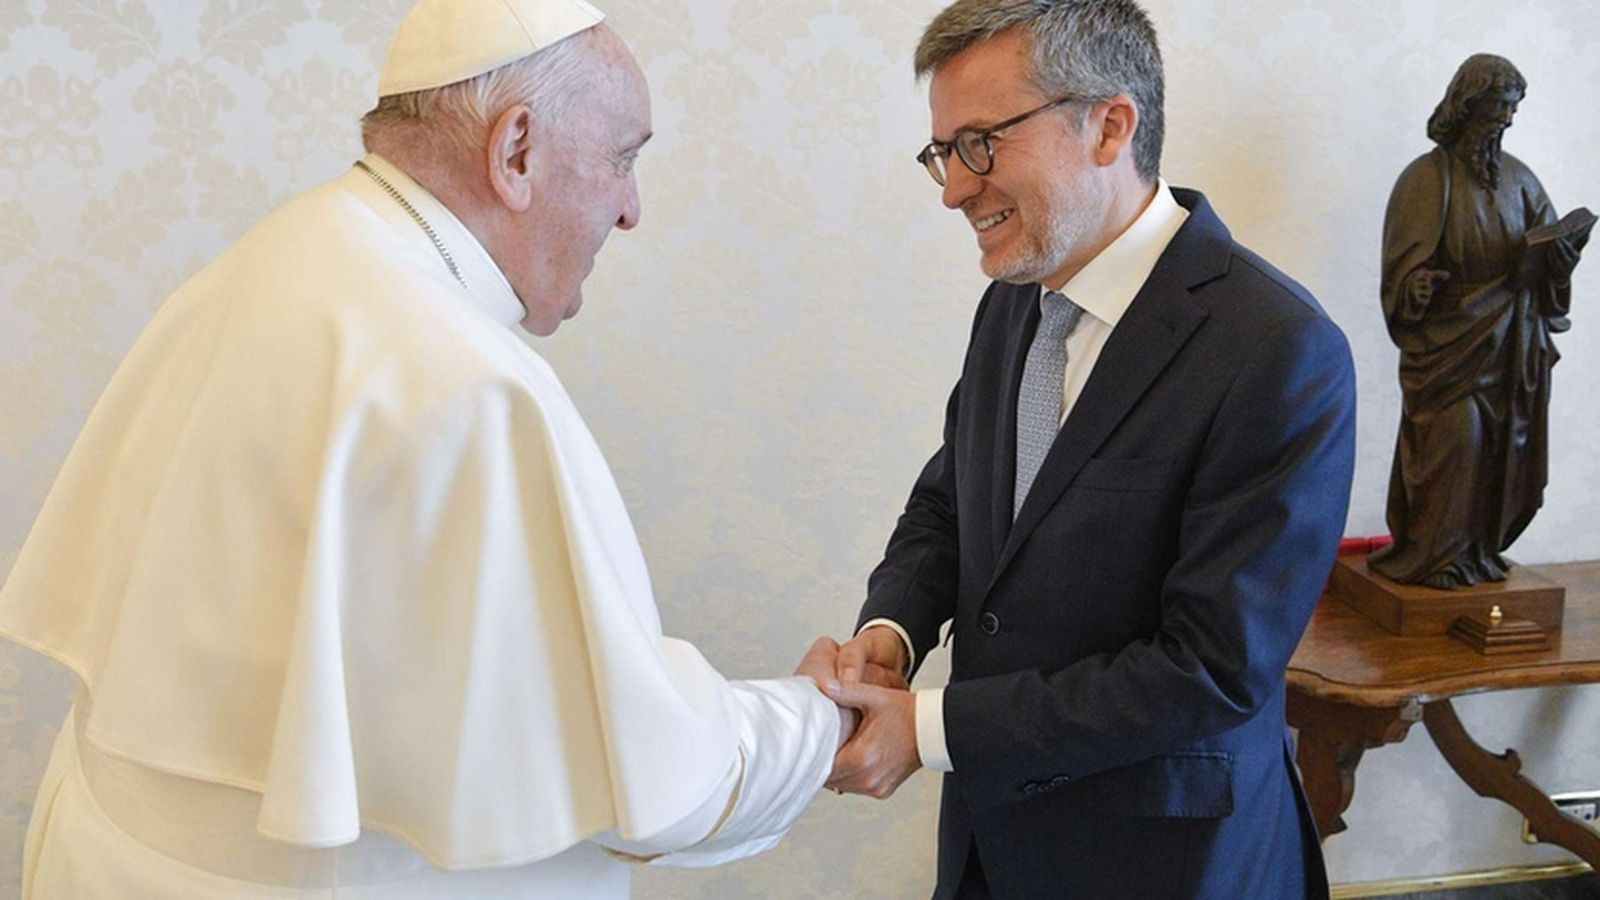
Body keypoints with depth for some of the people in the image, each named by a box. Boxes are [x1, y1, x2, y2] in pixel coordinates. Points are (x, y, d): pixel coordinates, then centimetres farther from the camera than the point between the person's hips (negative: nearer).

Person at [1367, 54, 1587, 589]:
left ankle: (1480, 549, 16)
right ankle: (1436, 557, 1)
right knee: (1454, 437, -9)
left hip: (1510, 342, 5)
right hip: (1449, 338, -5)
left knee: (1503, 440, 5)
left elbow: (1547, 250, 10)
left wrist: (1567, 244, -12)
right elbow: (1406, 258, -10)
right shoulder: (1429, 177, -5)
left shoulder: (1516, 177, 11)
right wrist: (1415, 285, -31)